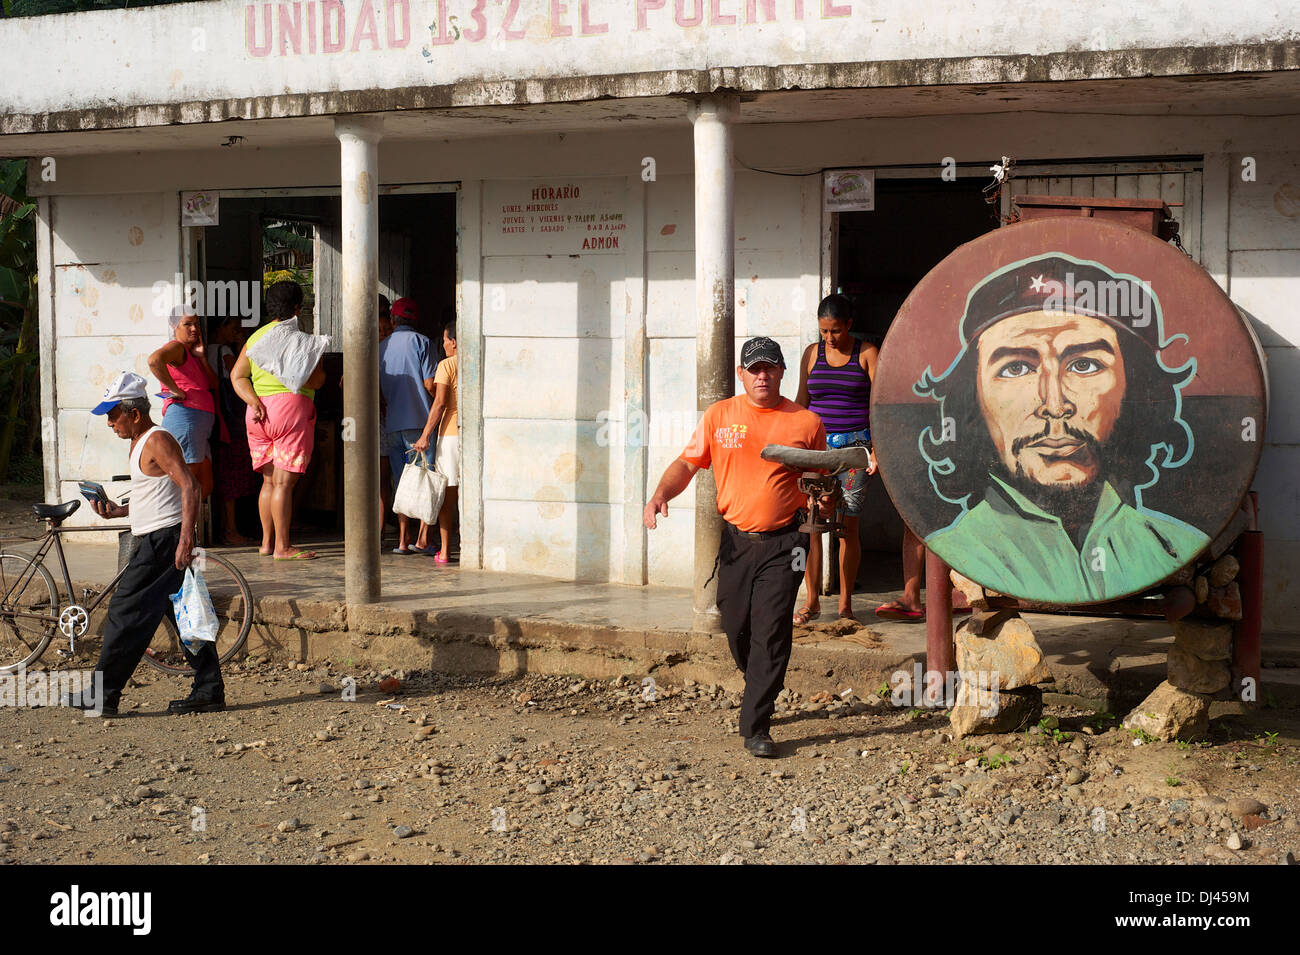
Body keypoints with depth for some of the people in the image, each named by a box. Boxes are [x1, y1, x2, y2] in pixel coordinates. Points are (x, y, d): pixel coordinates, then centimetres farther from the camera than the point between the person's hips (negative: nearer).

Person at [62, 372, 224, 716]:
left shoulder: (157, 441, -12)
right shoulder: (140, 443, 19)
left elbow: (189, 486, -22)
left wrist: (185, 540, -28)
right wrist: (117, 511, 13)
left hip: (163, 541, -10)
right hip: (155, 541, 10)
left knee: (126, 612, -6)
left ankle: (103, 693, -2)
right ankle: (209, 692, 10)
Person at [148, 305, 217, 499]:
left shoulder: (191, 353, 25)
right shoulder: (176, 347, -4)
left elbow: (213, 385, 19)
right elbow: (154, 360, -28)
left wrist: (202, 357, 8)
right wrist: (177, 391, -20)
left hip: (201, 423, 10)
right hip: (184, 416, -10)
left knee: (205, 487, 9)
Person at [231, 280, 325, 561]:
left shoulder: (255, 337, 15)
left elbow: (237, 375, 8)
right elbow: (315, 381, -11)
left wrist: (253, 401, -3)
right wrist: (320, 365, 9)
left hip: (259, 413, 7)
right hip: (291, 406, -7)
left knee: (269, 480, 14)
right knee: (284, 481, -8)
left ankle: (267, 542, 16)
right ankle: (282, 547, -8)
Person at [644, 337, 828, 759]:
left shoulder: (805, 422, 2)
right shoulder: (719, 415, 6)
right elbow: (688, 463, 8)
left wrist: (824, 498, -9)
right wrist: (661, 494, -10)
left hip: (783, 542, -2)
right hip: (735, 540, 3)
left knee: (771, 633, -9)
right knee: (737, 629, 10)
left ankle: (756, 727, -5)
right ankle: (759, 695, 38)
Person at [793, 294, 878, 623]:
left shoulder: (867, 354, 4)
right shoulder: (812, 354, 11)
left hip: (855, 446, -2)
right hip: (817, 446, 2)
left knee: (848, 525, -3)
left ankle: (845, 602, 8)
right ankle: (812, 601, 4)